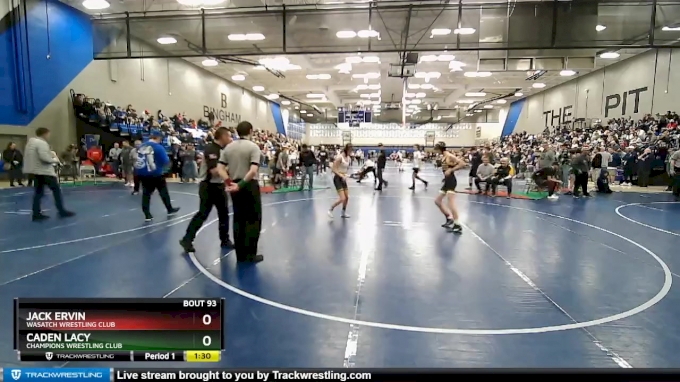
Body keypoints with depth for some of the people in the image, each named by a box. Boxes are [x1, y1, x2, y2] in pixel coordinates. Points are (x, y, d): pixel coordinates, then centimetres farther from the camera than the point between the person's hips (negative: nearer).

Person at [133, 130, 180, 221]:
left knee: (146, 193, 8)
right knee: (163, 192, 12)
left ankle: (147, 214, 5)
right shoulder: (158, 147, -12)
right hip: (155, 173, -5)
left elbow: (137, 160, 12)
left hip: (142, 174, 5)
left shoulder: (141, 146, 5)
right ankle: (170, 209, 26)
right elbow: (166, 161, -12)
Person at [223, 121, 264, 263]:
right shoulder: (253, 147, -10)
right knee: (254, 220, 4)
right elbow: (253, 170, -22)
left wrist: (230, 182, -1)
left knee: (238, 220, 12)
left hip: (235, 186, 6)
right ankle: (251, 254, 6)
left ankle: (240, 254, 18)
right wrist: (241, 184, -16)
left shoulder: (228, 147, 6)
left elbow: (220, 168, 0)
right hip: (250, 185, -5)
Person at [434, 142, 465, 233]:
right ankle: (449, 218, 22)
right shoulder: (443, 157, 11)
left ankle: (458, 225, -9)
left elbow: (462, 164, -20)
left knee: (451, 203, -13)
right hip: (447, 181, 10)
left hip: (451, 180, -10)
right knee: (437, 201, 14)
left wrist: (451, 170, -20)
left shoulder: (449, 156, -14)